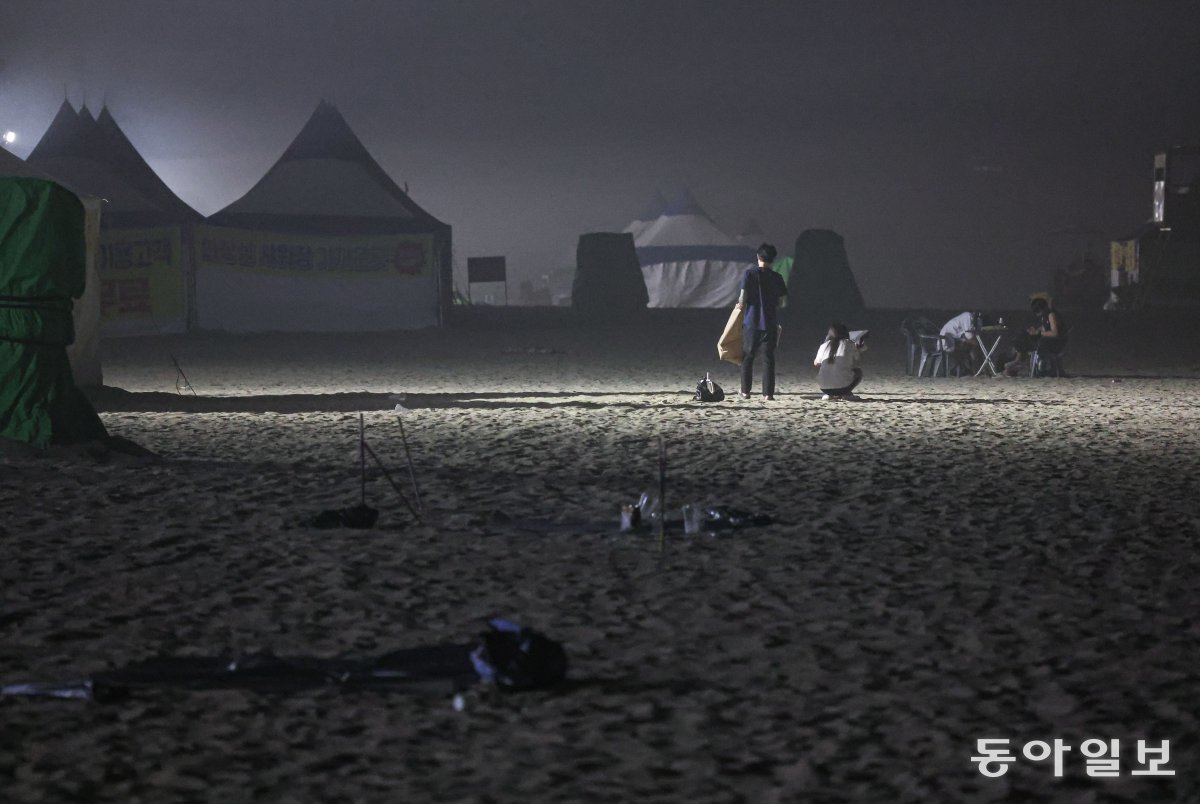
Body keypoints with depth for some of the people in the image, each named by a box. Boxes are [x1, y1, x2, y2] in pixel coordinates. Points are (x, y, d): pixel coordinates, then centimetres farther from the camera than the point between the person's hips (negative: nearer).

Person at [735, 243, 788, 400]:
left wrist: (741, 305, 10)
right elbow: (780, 300, 3)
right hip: (770, 322, 1)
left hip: (751, 321, -1)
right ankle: (768, 393, 0)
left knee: (748, 357, 10)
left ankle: (745, 391, 13)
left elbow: (743, 296, -10)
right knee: (768, 358, 4)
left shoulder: (750, 273, -7)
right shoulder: (777, 278, 1)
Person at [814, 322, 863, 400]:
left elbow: (816, 363, 26)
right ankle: (846, 394, 4)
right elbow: (855, 364, 17)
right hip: (844, 386, -2)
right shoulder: (850, 344, 5)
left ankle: (826, 394, 12)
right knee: (858, 372, 28)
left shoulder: (824, 346, 10)